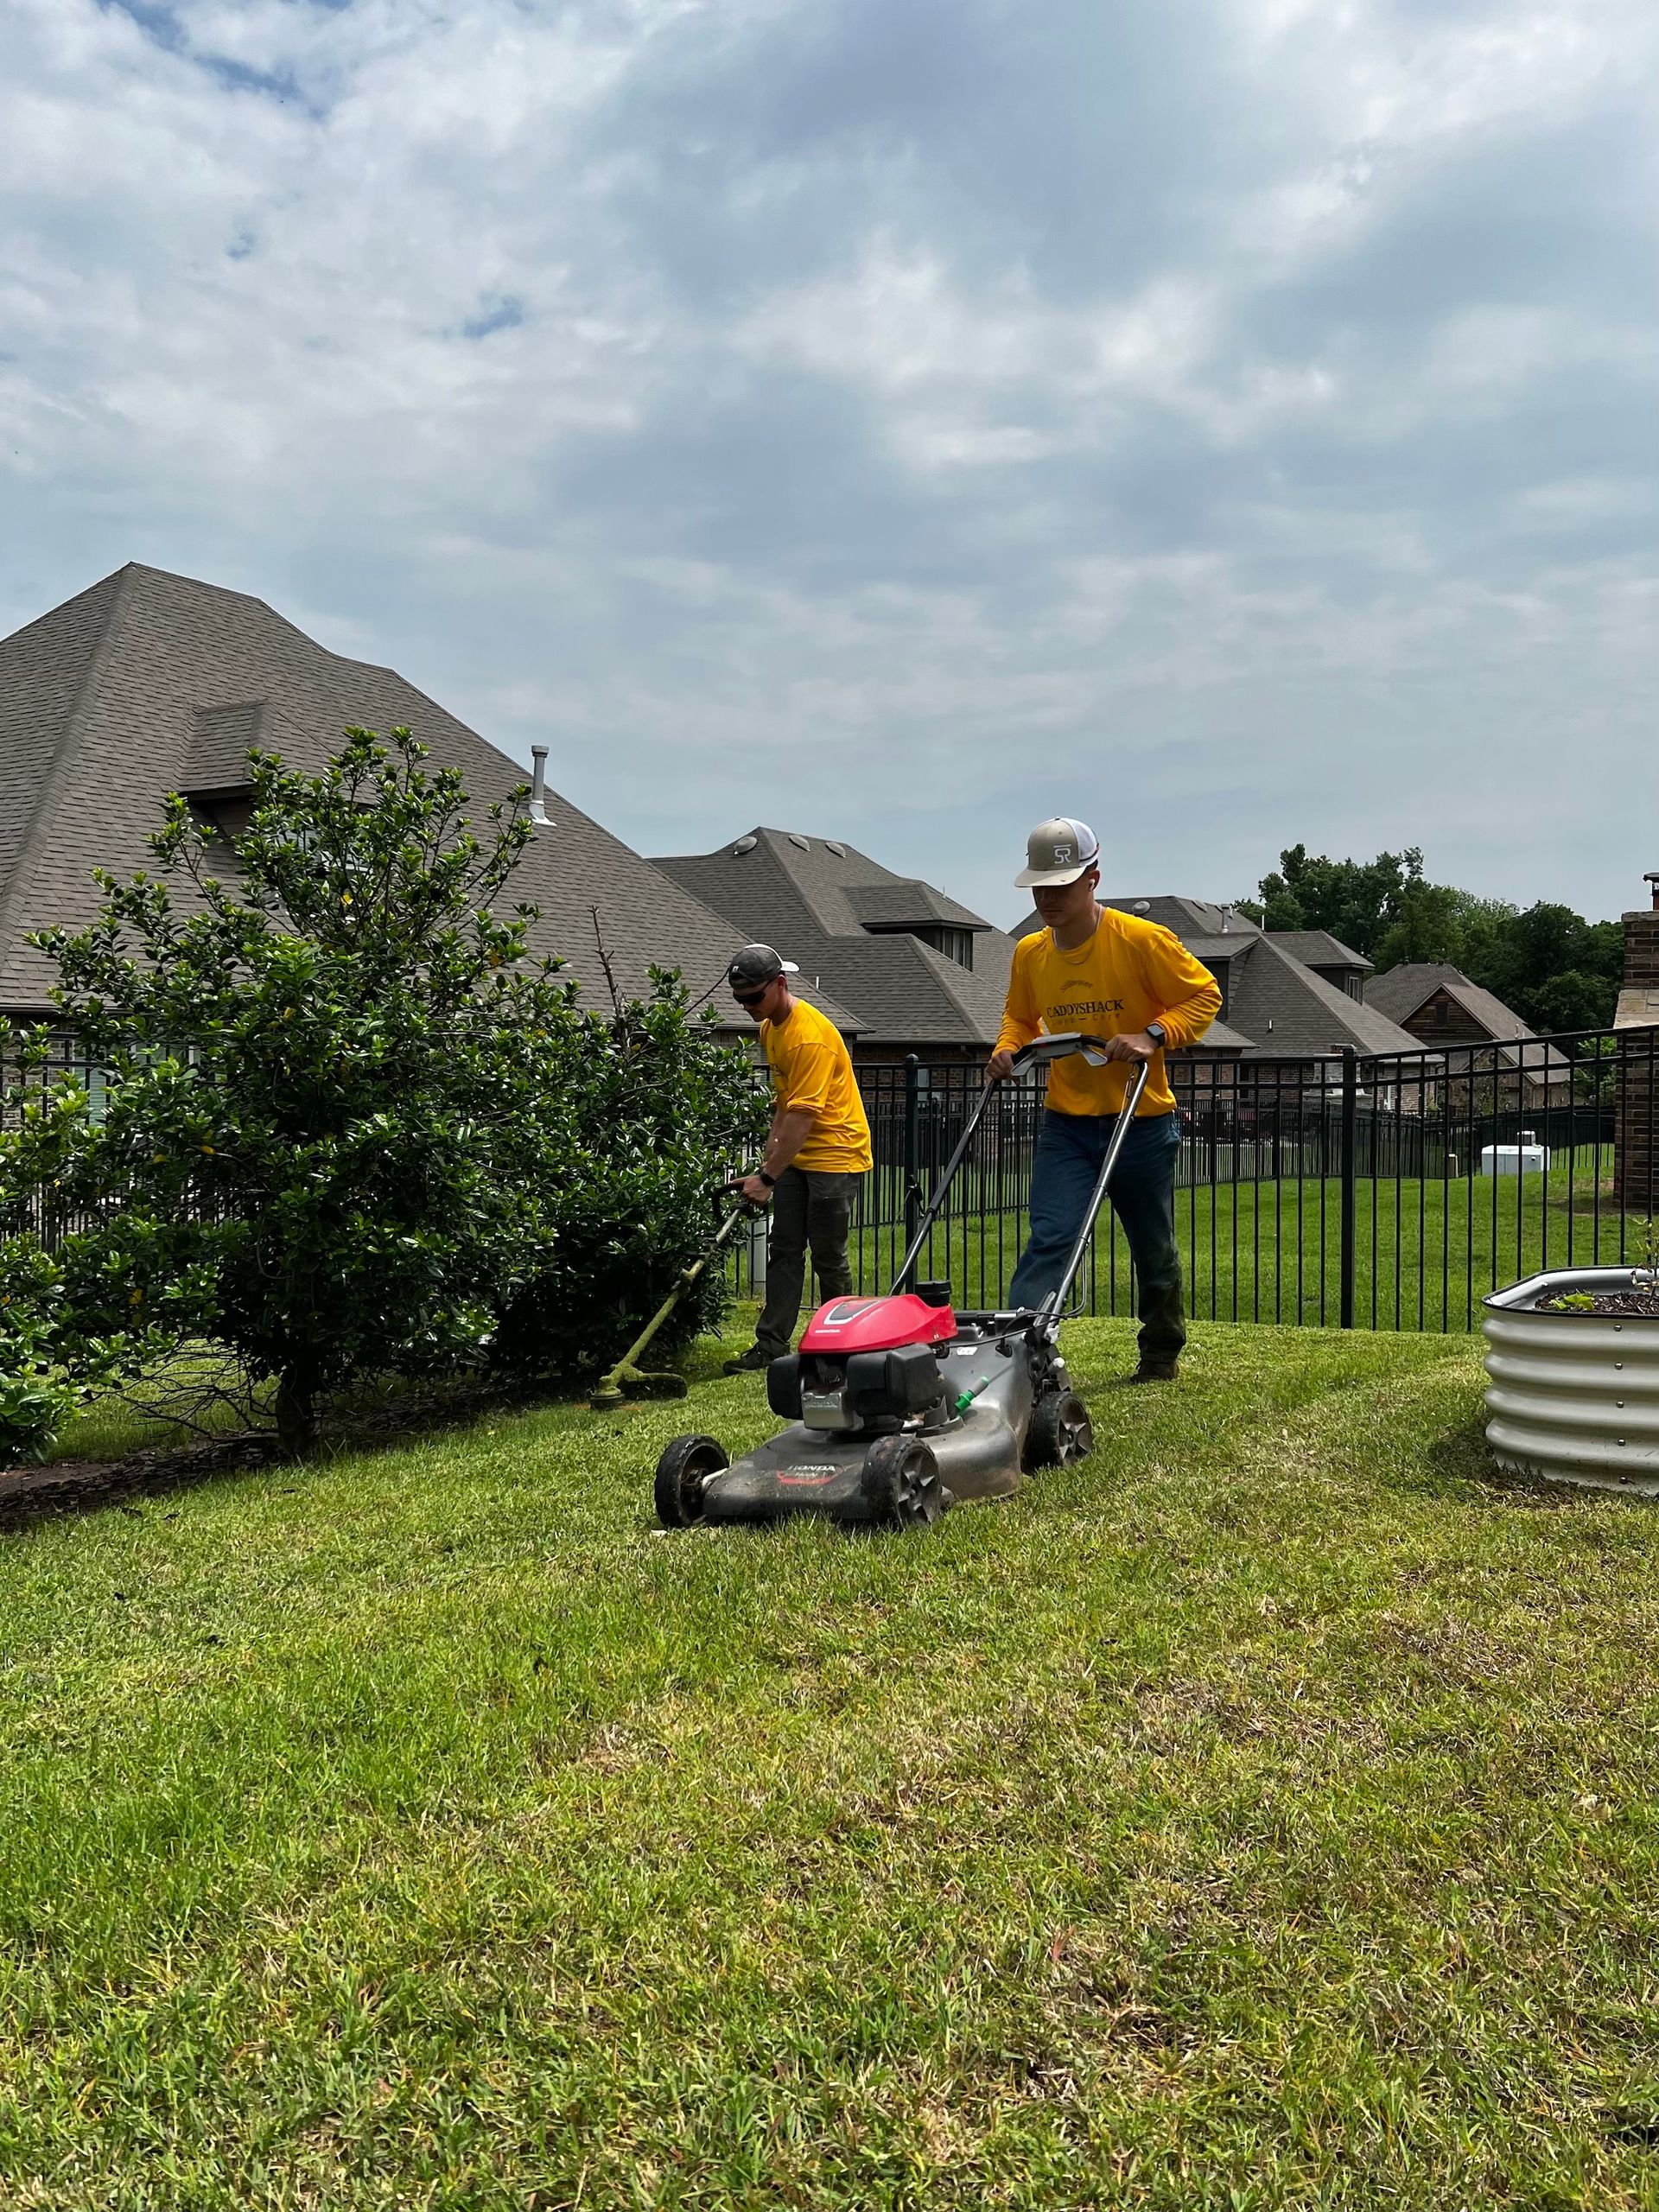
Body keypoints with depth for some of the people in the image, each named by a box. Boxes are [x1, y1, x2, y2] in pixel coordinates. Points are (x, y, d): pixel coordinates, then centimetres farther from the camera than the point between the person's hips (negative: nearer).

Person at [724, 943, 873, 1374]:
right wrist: (768, 1157, 13)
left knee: (828, 1256, -2)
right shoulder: (770, 1028, 9)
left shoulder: (810, 1035, -22)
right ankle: (772, 1346, 7)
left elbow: (802, 1116, -25)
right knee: (784, 1250, 5)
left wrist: (767, 1177, -24)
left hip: (836, 1154, -9)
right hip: (797, 1155, 9)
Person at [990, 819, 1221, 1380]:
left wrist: (1153, 1036, -22)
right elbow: (1020, 1016, 17)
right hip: (1065, 1124, 2)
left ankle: (1162, 1354, 34)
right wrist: (1007, 1049, -4)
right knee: (1049, 1239, -14)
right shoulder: (1030, 953, 0)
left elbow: (1204, 995, -7)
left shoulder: (1142, 940, -14)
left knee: (1154, 1250, 14)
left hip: (1141, 1123, -2)